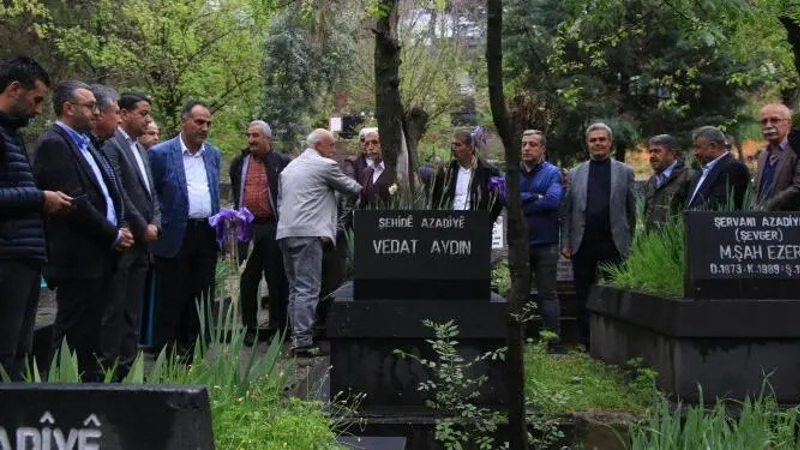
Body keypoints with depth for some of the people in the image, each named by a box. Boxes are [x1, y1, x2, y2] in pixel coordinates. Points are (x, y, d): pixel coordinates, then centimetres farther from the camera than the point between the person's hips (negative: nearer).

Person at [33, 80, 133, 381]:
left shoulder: (85, 144, 18)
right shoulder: (53, 144, -12)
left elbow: (106, 193, 21)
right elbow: (74, 201, -18)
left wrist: (119, 228, 4)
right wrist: (113, 235, -10)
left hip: (98, 257, 9)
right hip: (78, 259, -9)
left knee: (89, 337, 12)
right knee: (76, 338, -5)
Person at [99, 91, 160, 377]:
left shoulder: (140, 149, 19)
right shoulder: (111, 145, -9)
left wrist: (155, 224, 3)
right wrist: (143, 228, -11)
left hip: (142, 242, 9)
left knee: (132, 311, 10)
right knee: (115, 309, -5)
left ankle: (127, 368, 16)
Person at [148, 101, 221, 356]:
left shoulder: (213, 154, 12)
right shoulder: (160, 154, -5)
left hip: (207, 237, 5)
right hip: (175, 237, -5)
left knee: (200, 302, 9)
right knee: (170, 302, 2)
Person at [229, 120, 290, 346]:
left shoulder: (282, 163, 0)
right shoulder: (238, 163, 11)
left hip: (273, 227, -3)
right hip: (246, 227, 3)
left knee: (277, 279, 2)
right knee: (247, 280, 7)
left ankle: (278, 327, 11)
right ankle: (249, 329, 16)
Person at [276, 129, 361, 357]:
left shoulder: (289, 167, 21)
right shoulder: (325, 166, -3)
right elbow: (350, 187, 9)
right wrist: (363, 189, 28)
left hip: (285, 233, 9)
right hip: (308, 233, -8)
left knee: (295, 288, 12)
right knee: (308, 288, -9)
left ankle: (296, 337, 14)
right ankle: (302, 340, -12)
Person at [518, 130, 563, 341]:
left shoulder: (553, 173, 0)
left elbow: (553, 200, -16)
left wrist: (521, 201, -9)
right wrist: (535, 197, -14)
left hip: (545, 243, -3)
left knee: (547, 294, 1)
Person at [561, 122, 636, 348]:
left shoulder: (625, 172, 8)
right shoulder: (575, 173, 11)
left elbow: (631, 209, 7)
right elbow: (567, 211, 8)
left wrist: (630, 242, 2)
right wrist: (565, 242, 1)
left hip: (613, 243, -2)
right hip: (583, 243, 2)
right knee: (583, 296, 6)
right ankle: (587, 344, 15)